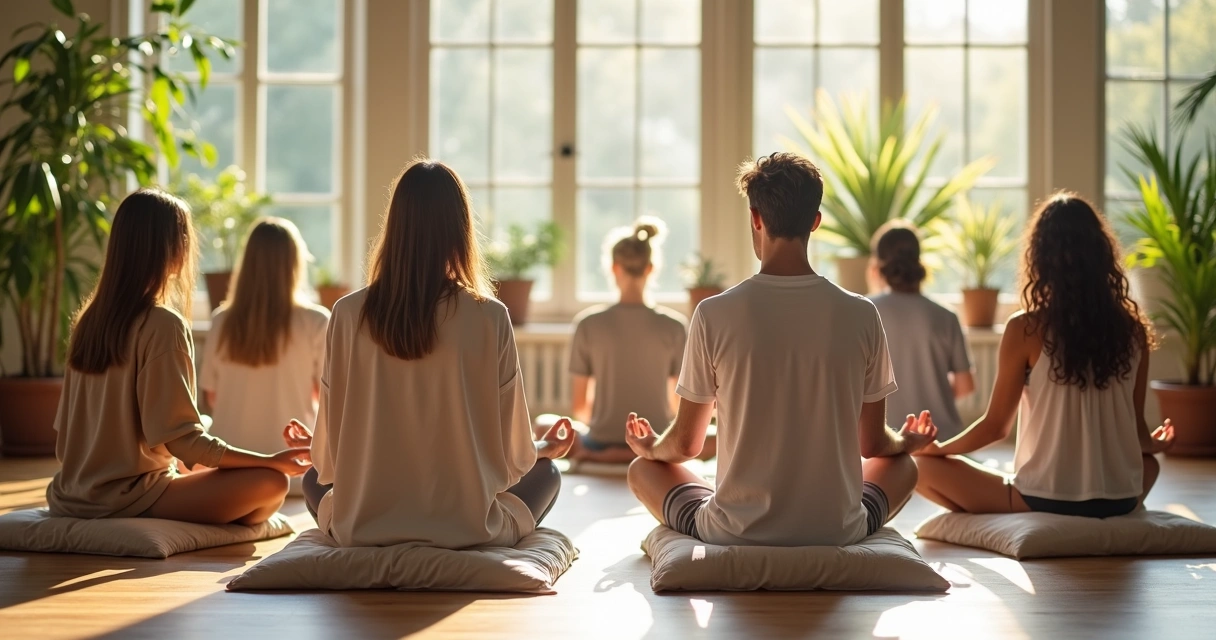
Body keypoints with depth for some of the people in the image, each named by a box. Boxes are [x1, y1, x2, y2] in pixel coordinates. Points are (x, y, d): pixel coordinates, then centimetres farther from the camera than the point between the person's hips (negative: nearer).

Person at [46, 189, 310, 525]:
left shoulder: (88, 319, 6)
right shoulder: (163, 325, -17)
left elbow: (65, 424, 12)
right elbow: (183, 439, -19)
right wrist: (273, 460, -12)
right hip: (126, 498, -8)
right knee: (271, 484, -9)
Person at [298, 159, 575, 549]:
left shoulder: (349, 315, -8)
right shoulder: (490, 318, -12)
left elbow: (328, 457, -1)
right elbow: (512, 452, -3)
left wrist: (313, 445, 24)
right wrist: (544, 448, 21)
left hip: (362, 528, 1)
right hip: (466, 528, -1)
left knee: (313, 479, 34)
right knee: (545, 473, 29)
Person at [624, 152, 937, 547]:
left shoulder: (713, 315, -10)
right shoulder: (860, 315, -7)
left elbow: (685, 445, 0)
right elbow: (874, 444, 5)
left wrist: (651, 447, 24)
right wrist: (906, 441, 29)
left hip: (733, 532, -2)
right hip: (838, 532, 2)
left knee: (643, 468, 26)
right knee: (902, 464, 33)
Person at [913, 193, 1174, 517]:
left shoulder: (1026, 329, -11)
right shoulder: (1133, 329, -1)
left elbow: (996, 426, -4)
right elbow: (1137, 431, 8)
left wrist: (938, 448, 14)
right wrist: (1153, 443, 32)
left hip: (1045, 499, -4)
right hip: (1119, 499, 4)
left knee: (923, 466, 11)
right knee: (1148, 461, 39)